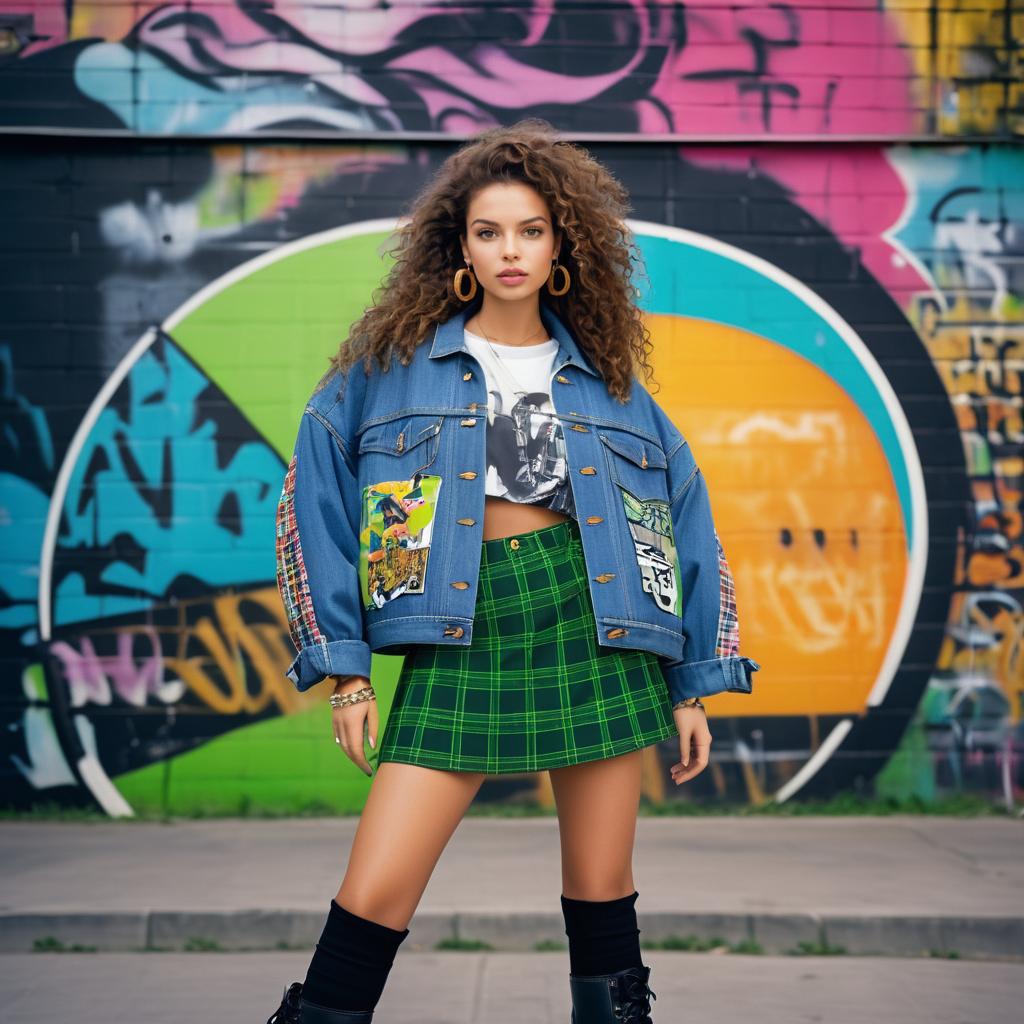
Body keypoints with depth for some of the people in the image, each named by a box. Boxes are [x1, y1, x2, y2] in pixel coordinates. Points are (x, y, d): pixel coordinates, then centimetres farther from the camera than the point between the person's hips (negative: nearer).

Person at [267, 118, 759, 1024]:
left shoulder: (608, 380, 11)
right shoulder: (392, 365, 6)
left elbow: (685, 518, 14)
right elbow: (314, 504, 5)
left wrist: (696, 684, 10)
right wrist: (344, 668, 0)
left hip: (595, 621, 2)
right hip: (464, 634, -1)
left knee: (602, 887, 5)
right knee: (377, 890, -8)